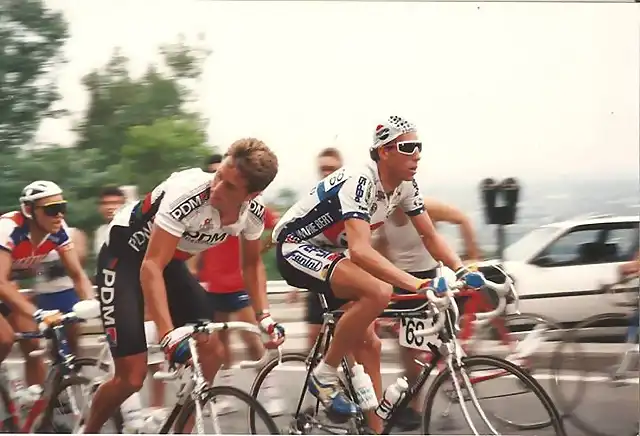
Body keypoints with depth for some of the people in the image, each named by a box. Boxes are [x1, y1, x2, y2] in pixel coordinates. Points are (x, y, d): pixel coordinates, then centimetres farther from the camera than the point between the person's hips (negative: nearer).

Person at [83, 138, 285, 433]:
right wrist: (168, 334, -47)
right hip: (126, 256, -6)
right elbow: (151, 266, -37)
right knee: (132, 377, -13)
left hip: (172, 261, 6)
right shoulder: (188, 194, -36)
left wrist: (264, 316, -11)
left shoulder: (253, 211, -16)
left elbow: (252, 262, 4)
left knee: (211, 350, -8)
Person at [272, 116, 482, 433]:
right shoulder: (359, 182, -30)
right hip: (296, 247, -9)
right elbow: (360, 251, -42)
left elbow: (430, 237, 2)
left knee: (369, 345, 4)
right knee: (378, 292, -31)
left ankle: (376, 429, 11)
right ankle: (325, 374, -15)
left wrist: (464, 272, -15)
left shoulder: (405, 186, -4)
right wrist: (419, 284, -49)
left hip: (330, 253, 9)